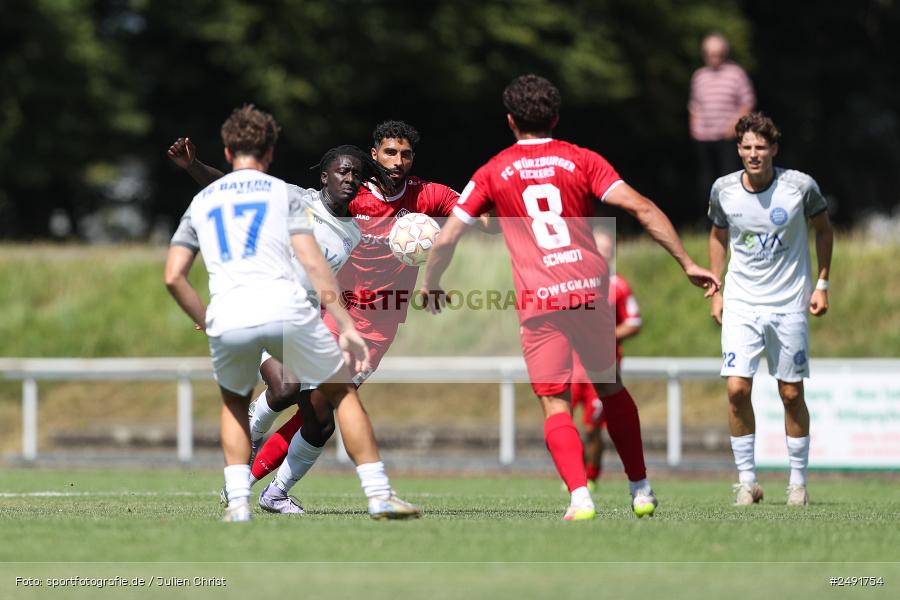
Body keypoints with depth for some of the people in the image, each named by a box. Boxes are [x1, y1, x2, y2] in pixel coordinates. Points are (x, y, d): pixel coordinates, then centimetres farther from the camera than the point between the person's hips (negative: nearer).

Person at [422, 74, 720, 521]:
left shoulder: (493, 173, 5)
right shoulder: (582, 161, 6)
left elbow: (447, 238, 4)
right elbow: (641, 208, -4)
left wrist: (430, 284, 22)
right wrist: (686, 263, 0)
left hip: (539, 301, -2)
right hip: (591, 291, 2)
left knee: (555, 406, 2)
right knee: (611, 390, 19)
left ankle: (580, 497, -16)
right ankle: (641, 491, 21)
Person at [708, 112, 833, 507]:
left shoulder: (801, 187, -10)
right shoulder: (724, 190, -4)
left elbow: (823, 228, 7)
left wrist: (822, 284, 2)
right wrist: (716, 289, 9)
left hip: (789, 305, -1)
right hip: (741, 304, 1)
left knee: (792, 395, 2)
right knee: (737, 389, -11)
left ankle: (798, 482, 16)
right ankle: (747, 481, 0)